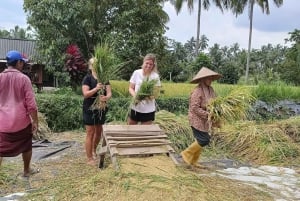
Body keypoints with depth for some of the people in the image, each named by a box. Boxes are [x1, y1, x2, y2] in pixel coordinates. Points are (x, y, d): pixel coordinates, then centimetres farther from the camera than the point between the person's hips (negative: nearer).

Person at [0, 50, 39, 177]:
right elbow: (31, 104, -10)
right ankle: (26, 170, 35)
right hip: (21, 121, -1)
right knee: (26, 147, 20)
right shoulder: (24, 78, -8)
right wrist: (35, 121, -1)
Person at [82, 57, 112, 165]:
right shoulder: (87, 78, -9)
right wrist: (96, 88, -35)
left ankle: (94, 151, 42)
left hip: (101, 109, 5)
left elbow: (109, 93, -5)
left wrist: (106, 97, -29)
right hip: (90, 109, -5)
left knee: (99, 132, 18)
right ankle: (90, 159, 12)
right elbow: (85, 94, -19)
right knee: (90, 133, 0)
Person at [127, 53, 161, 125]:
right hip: (135, 107, 2)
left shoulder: (155, 76, -6)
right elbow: (130, 88, 2)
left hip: (148, 110, -2)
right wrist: (135, 95, -18)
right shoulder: (136, 73, -2)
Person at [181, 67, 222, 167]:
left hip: (205, 121, 8)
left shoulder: (210, 90, 6)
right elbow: (194, 108, -22)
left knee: (201, 141, 12)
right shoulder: (197, 91, -19)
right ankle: (187, 153, 12)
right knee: (203, 140, -8)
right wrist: (207, 115, -23)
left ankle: (193, 161, 25)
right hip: (197, 120, -8)